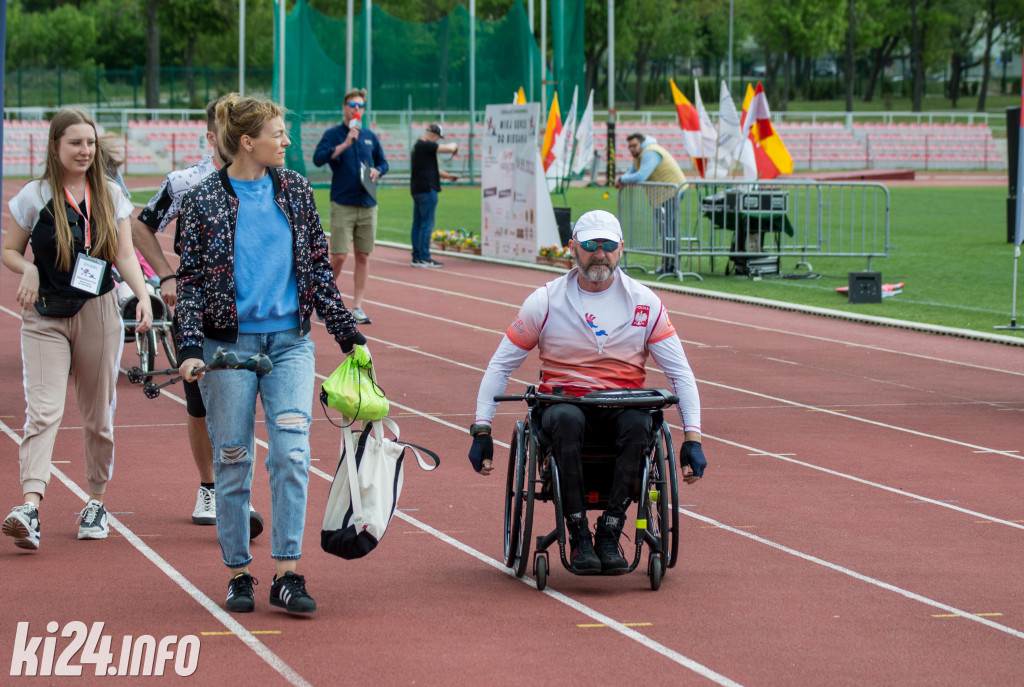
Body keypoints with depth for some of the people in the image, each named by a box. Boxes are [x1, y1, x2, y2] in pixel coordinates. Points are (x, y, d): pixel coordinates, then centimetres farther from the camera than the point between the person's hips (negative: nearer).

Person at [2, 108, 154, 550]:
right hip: (45, 317, -2)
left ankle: (96, 501, 24)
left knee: (98, 415, 9)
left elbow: (125, 255, 5)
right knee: (43, 411, -16)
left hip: (98, 313, 2)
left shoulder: (111, 196, 5)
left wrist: (143, 296, -11)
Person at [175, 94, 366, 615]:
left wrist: (345, 330, 11)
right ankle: (238, 573, 14)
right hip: (229, 344, -2)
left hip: (289, 341, 2)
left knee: (292, 453, -9)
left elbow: (317, 265, 13)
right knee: (232, 461, 3)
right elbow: (191, 279, -2)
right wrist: (190, 347, -13)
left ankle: (287, 573, -6)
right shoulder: (204, 201, -3)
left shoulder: (294, 190, 7)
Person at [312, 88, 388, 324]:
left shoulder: (370, 137, 12)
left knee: (363, 256, 4)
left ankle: (357, 307, 9)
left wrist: (377, 171, 0)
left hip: (368, 206, 4)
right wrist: (345, 144, -21)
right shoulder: (333, 134, -1)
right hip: (342, 205, -4)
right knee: (339, 256, -8)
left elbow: (383, 162, 22)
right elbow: (318, 158, -16)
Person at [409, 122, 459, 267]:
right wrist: (455, 146, 6)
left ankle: (417, 257, 15)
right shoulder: (425, 146, -14)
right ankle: (424, 258, -7)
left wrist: (446, 175, 21)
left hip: (416, 190, 10)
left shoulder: (418, 146, 18)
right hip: (426, 189, -10)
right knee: (427, 224, -7)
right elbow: (448, 149, -16)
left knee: (418, 223, 12)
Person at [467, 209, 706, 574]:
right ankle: (579, 537, -30)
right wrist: (482, 431, -1)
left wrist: (693, 439, -5)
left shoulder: (644, 304, 4)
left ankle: (609, 535, -27)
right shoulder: (546, 301, 1)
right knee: (567, 420, -37)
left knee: (637, 423, -35)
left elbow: (680, 373, 5)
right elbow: (500, 366, 6)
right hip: (563, 401, -1)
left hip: (623, 403, 1)